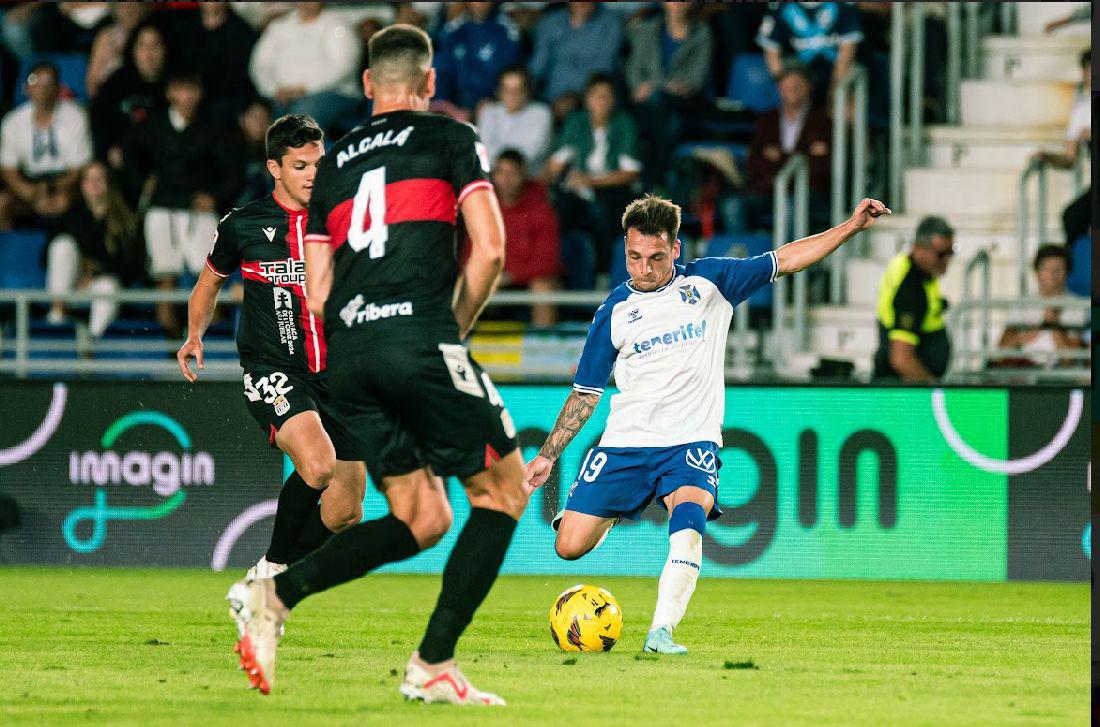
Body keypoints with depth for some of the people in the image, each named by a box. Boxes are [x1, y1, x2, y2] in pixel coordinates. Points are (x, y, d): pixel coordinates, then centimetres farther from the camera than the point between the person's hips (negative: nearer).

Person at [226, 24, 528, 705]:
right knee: (503, 490, 8)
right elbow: (489, 250, -3)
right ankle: (434, 664, -1)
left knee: (422, 521, 13)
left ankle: (274, 595, -7)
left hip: (346, 350, 6)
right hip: (421, 339, -6)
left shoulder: (334, 161, 22)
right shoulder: (451, 139, 8)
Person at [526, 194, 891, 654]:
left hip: (691, 441, -1)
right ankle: (613, 510, 29)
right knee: (570, 547, -7)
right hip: (627, 442, 1)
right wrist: (546, 456, 9)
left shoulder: (707, 281, 4)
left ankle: (661, 632, -34)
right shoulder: (614, 312, 4)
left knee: (689, 515, -32)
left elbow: (784, 261, 8)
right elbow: (585, 394, 12)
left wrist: (851, 227, 0)